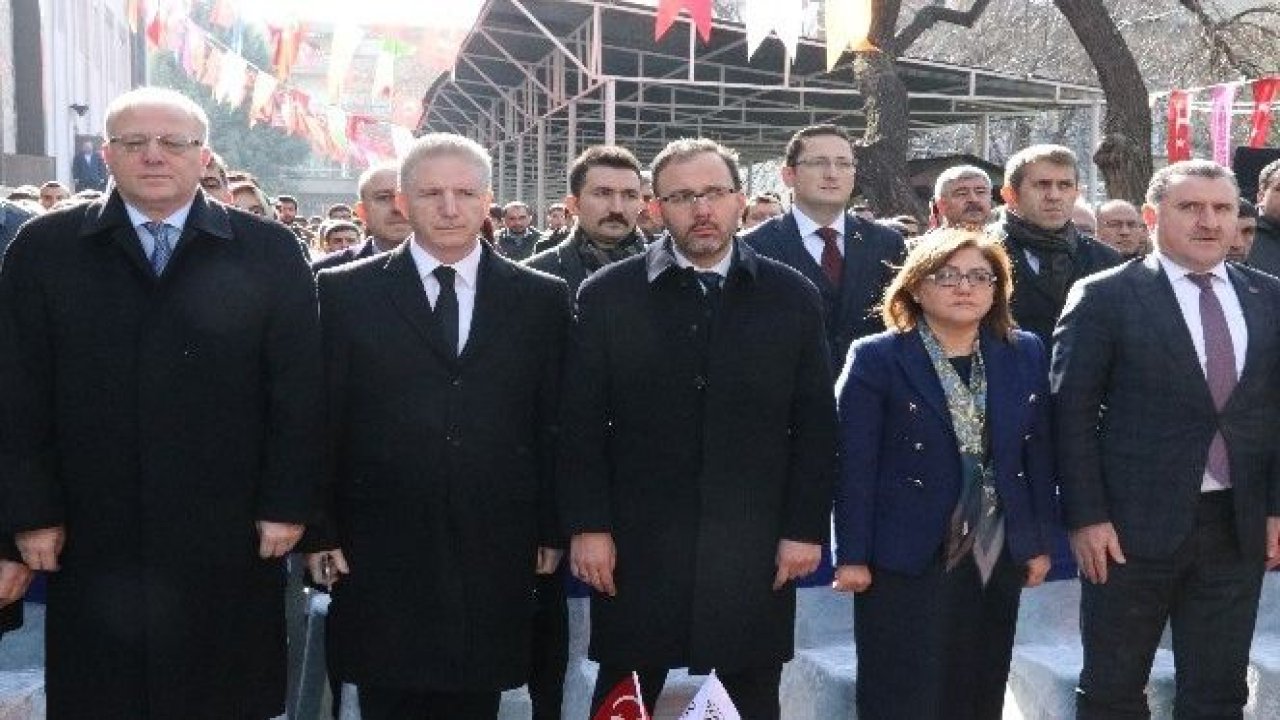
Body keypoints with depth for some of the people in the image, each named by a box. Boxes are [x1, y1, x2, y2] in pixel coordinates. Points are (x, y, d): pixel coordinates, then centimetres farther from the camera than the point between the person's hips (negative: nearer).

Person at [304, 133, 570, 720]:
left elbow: (554, 424, 6)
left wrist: (552, 529, 5)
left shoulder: (542, 299, 4)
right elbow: (320, 421, 2)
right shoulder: (345, 292, 1)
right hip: (380, 560, -1)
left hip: (495, 558, 1)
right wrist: (319, 532, 0)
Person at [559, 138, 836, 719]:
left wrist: (806, 528, 0)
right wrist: (587, 526, -6)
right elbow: (581, 423, -1)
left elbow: (815, 426, 3)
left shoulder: (792, 297, 2)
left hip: (756, 553, 1)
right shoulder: (607, 295, -1)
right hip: (636, 548, -1)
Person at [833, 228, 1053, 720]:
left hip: (998, 555, 4)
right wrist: (853, 555, -11)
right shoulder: (876, 358, -7)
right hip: (906, 558, -4)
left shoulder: (1025, 354, 7)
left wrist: (1040, 543, 7)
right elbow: (856, 466, -9)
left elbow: (1038, 454, 9)